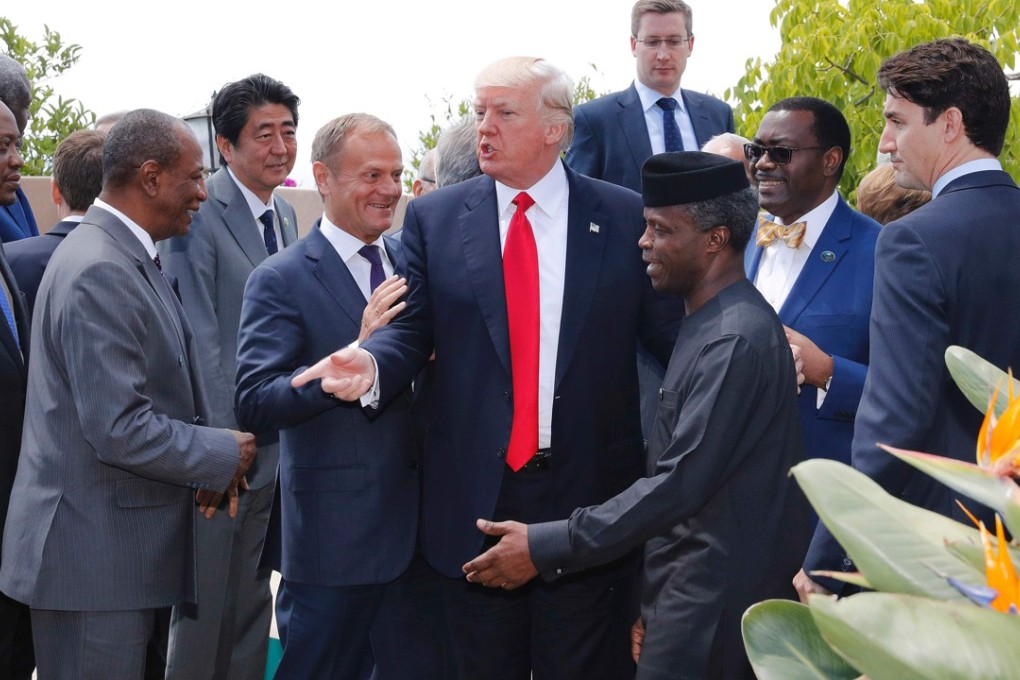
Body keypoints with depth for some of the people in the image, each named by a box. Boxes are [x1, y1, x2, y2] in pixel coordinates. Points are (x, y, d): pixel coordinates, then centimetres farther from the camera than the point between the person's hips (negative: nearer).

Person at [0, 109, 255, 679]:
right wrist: (225, 456, -12)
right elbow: (119, 431, -25)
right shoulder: (99, 273, -20)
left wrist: (205, 467, 6)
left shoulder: (128, 256, 12)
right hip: (93, 555, -10)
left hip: (127, 545, 10)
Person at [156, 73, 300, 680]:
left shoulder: (285, 215, 11)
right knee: (205, 611, 3)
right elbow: (197, 342, -18)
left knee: (253, 604, 17)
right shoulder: (197, 214, -14)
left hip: (274, 446, 8)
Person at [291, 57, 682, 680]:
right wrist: (371, 364, -21)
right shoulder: (435, 219, 3)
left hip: (589, 493, -1)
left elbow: (670, 332, -1)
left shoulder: (626, 218, 0)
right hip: (475, 498, 2)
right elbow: (411, 329, 0)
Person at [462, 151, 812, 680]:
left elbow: (681, 483, -24)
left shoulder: (736, 339, -19)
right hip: (687, 595, 9)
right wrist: (652, 605, 14)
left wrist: (545, 547, -22)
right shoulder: (708, 325, 13)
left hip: (712, 610, -9)